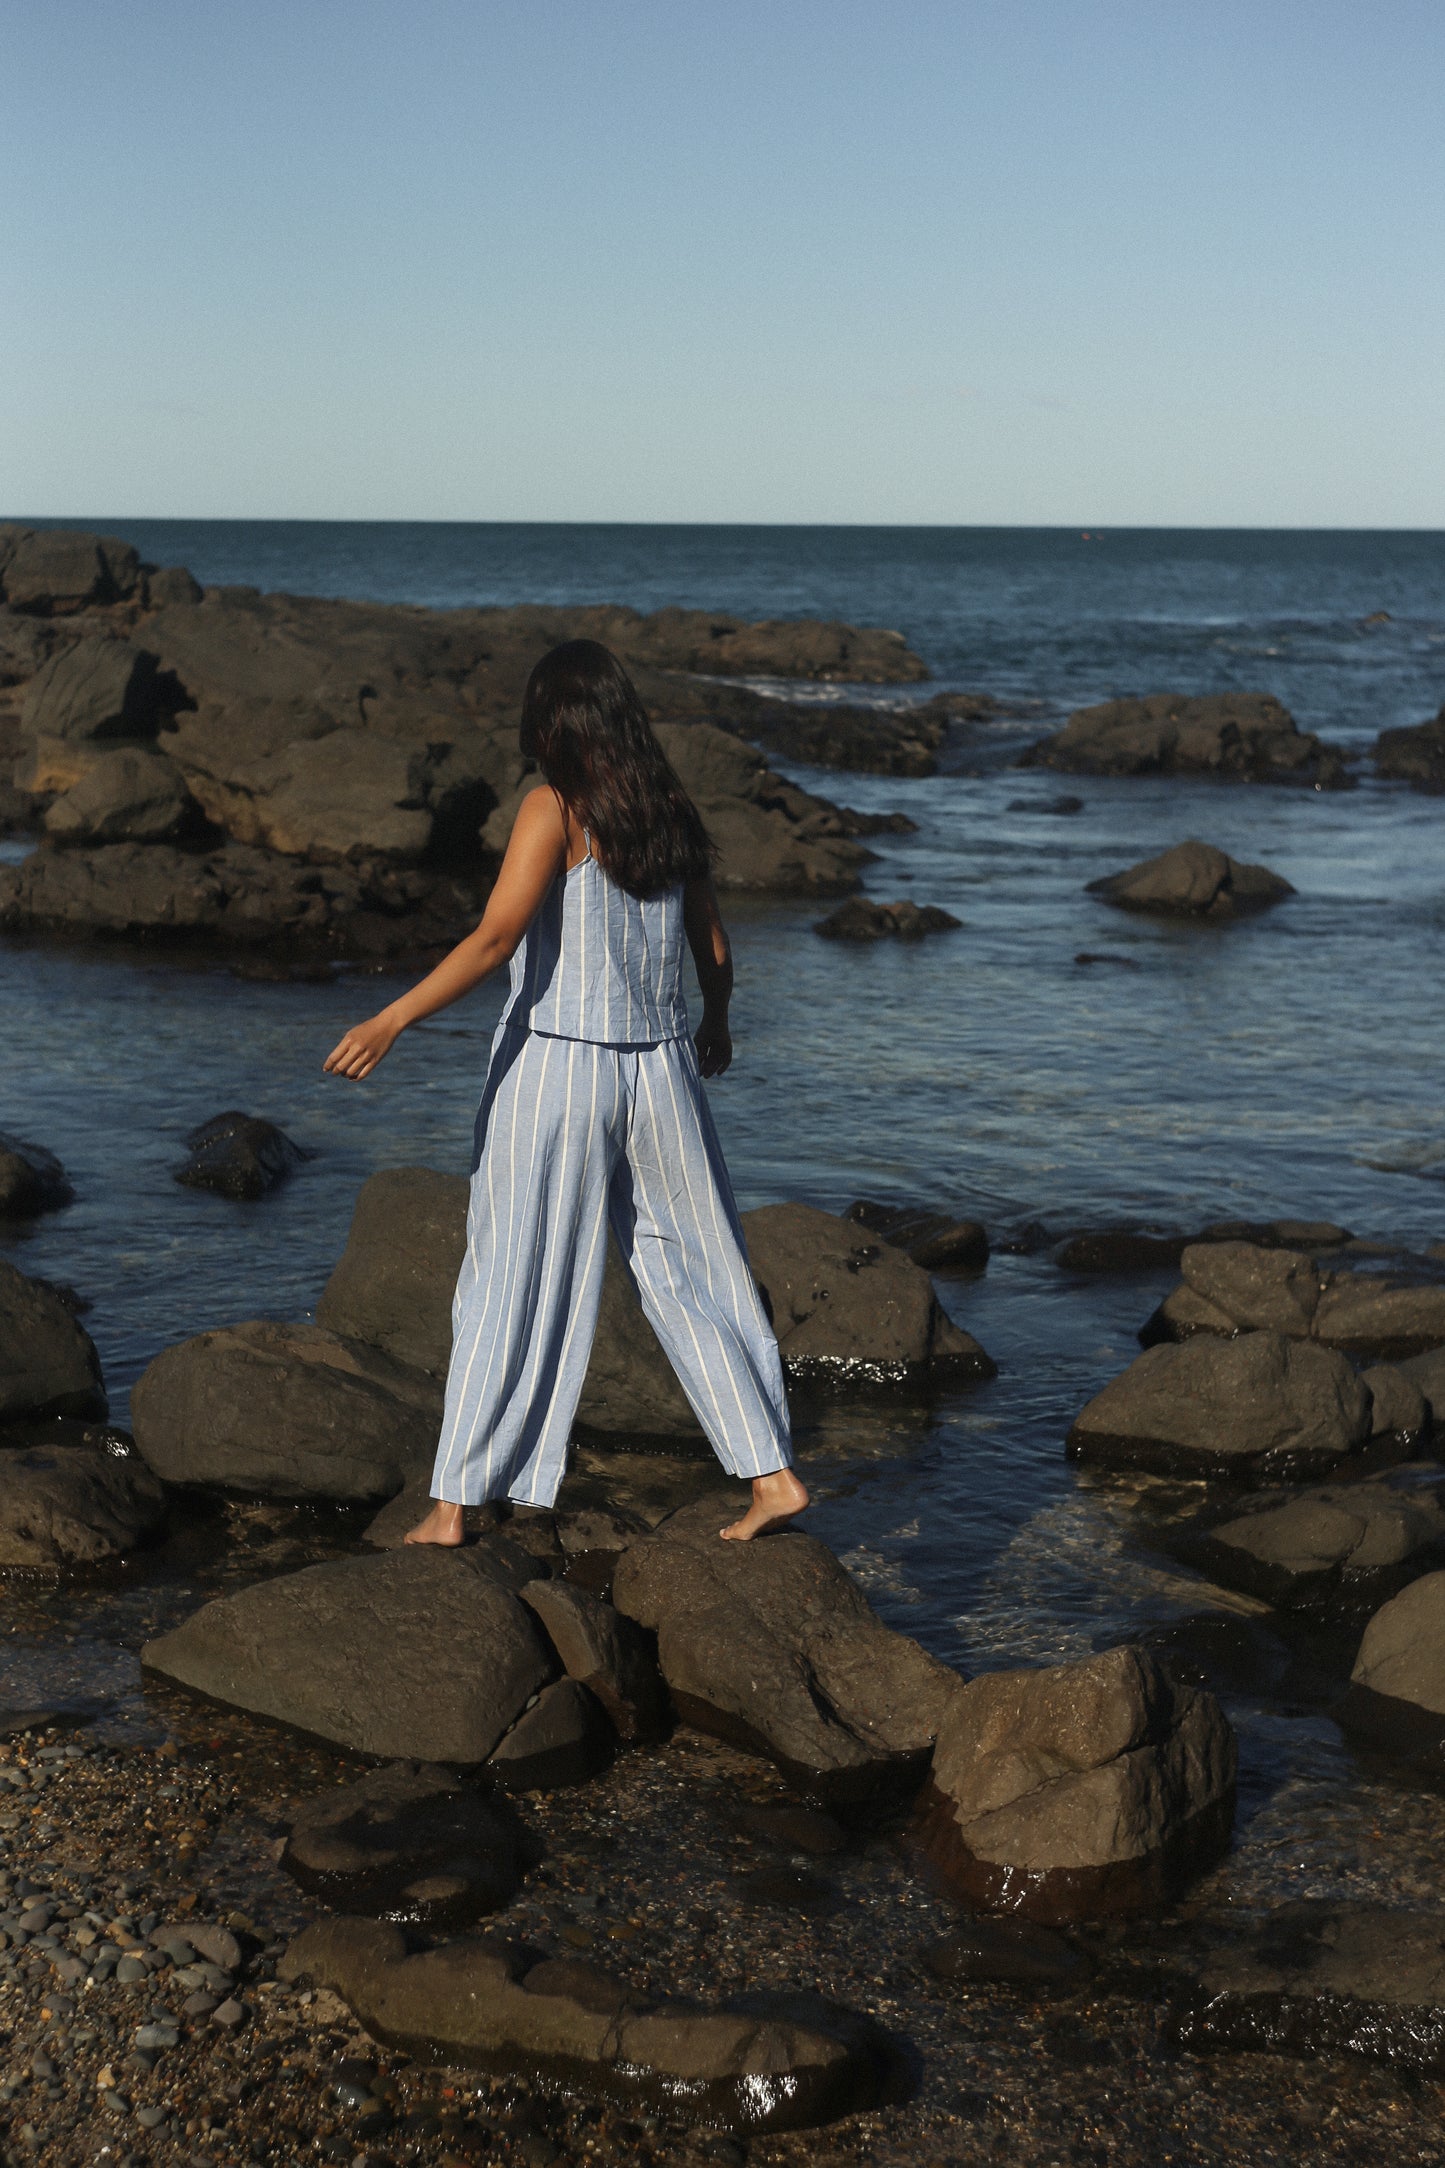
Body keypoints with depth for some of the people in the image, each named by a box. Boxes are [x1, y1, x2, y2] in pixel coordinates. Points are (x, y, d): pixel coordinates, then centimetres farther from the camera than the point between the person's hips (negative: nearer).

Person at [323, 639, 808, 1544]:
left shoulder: (554, 809, -9)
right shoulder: (674, 814, 6)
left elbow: (497, 937, -20)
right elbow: (715, 951, 14)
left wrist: (394, 1019, -23)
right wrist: (716, 1025, 33)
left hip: (553, 1070, -4)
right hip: (660, 1067, 5)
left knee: (513, 1290, 1)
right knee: (695, 1274, 14)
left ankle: (453, 1504, 7)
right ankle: (772, 1472, 16)